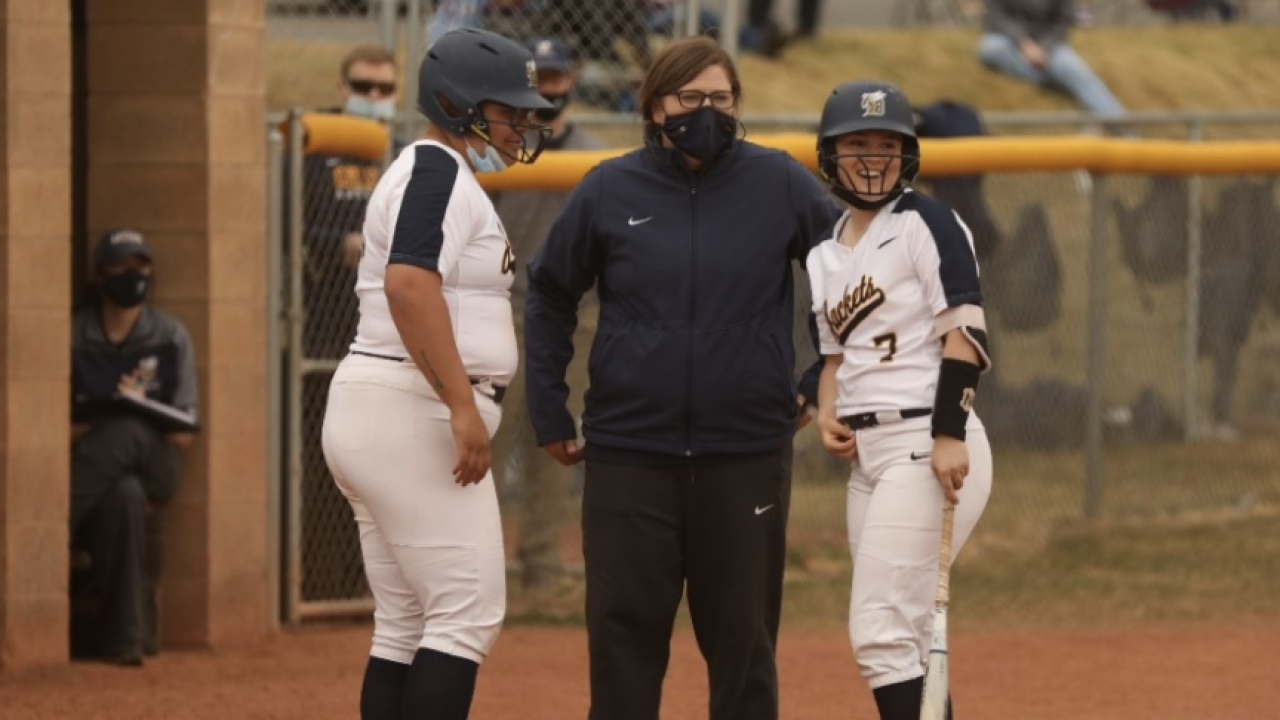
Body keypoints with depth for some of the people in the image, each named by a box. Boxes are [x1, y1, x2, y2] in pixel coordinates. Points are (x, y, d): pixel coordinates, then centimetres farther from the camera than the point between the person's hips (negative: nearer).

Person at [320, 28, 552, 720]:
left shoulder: (431, 172, 22)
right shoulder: (438, 169, -11)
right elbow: (410, 282, -25)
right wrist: (464, 405, -28)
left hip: (368, 411, 11)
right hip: (410, 413, -11)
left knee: (406, 629, 11)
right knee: (467, 614, -12)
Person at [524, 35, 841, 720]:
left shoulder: (779, 182, 0)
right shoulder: (609, 189, 2)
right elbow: (549, 296, 13)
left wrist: (825, 385, 5)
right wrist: (548, 412, 9)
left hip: (746, 454, 0)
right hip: (629, 453, 0)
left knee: (743, 637, 6)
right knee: (623, 635, 1)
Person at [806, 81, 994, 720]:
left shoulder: (924, 223, -5)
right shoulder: (826, 254, 18)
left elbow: (964, 332, -13)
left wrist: (949, 435, -22)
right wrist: (827, 415, 5)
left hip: (930, 445, -8)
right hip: (868, 454, 8)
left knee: (881, 629, -15)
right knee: (903, 640, 9)